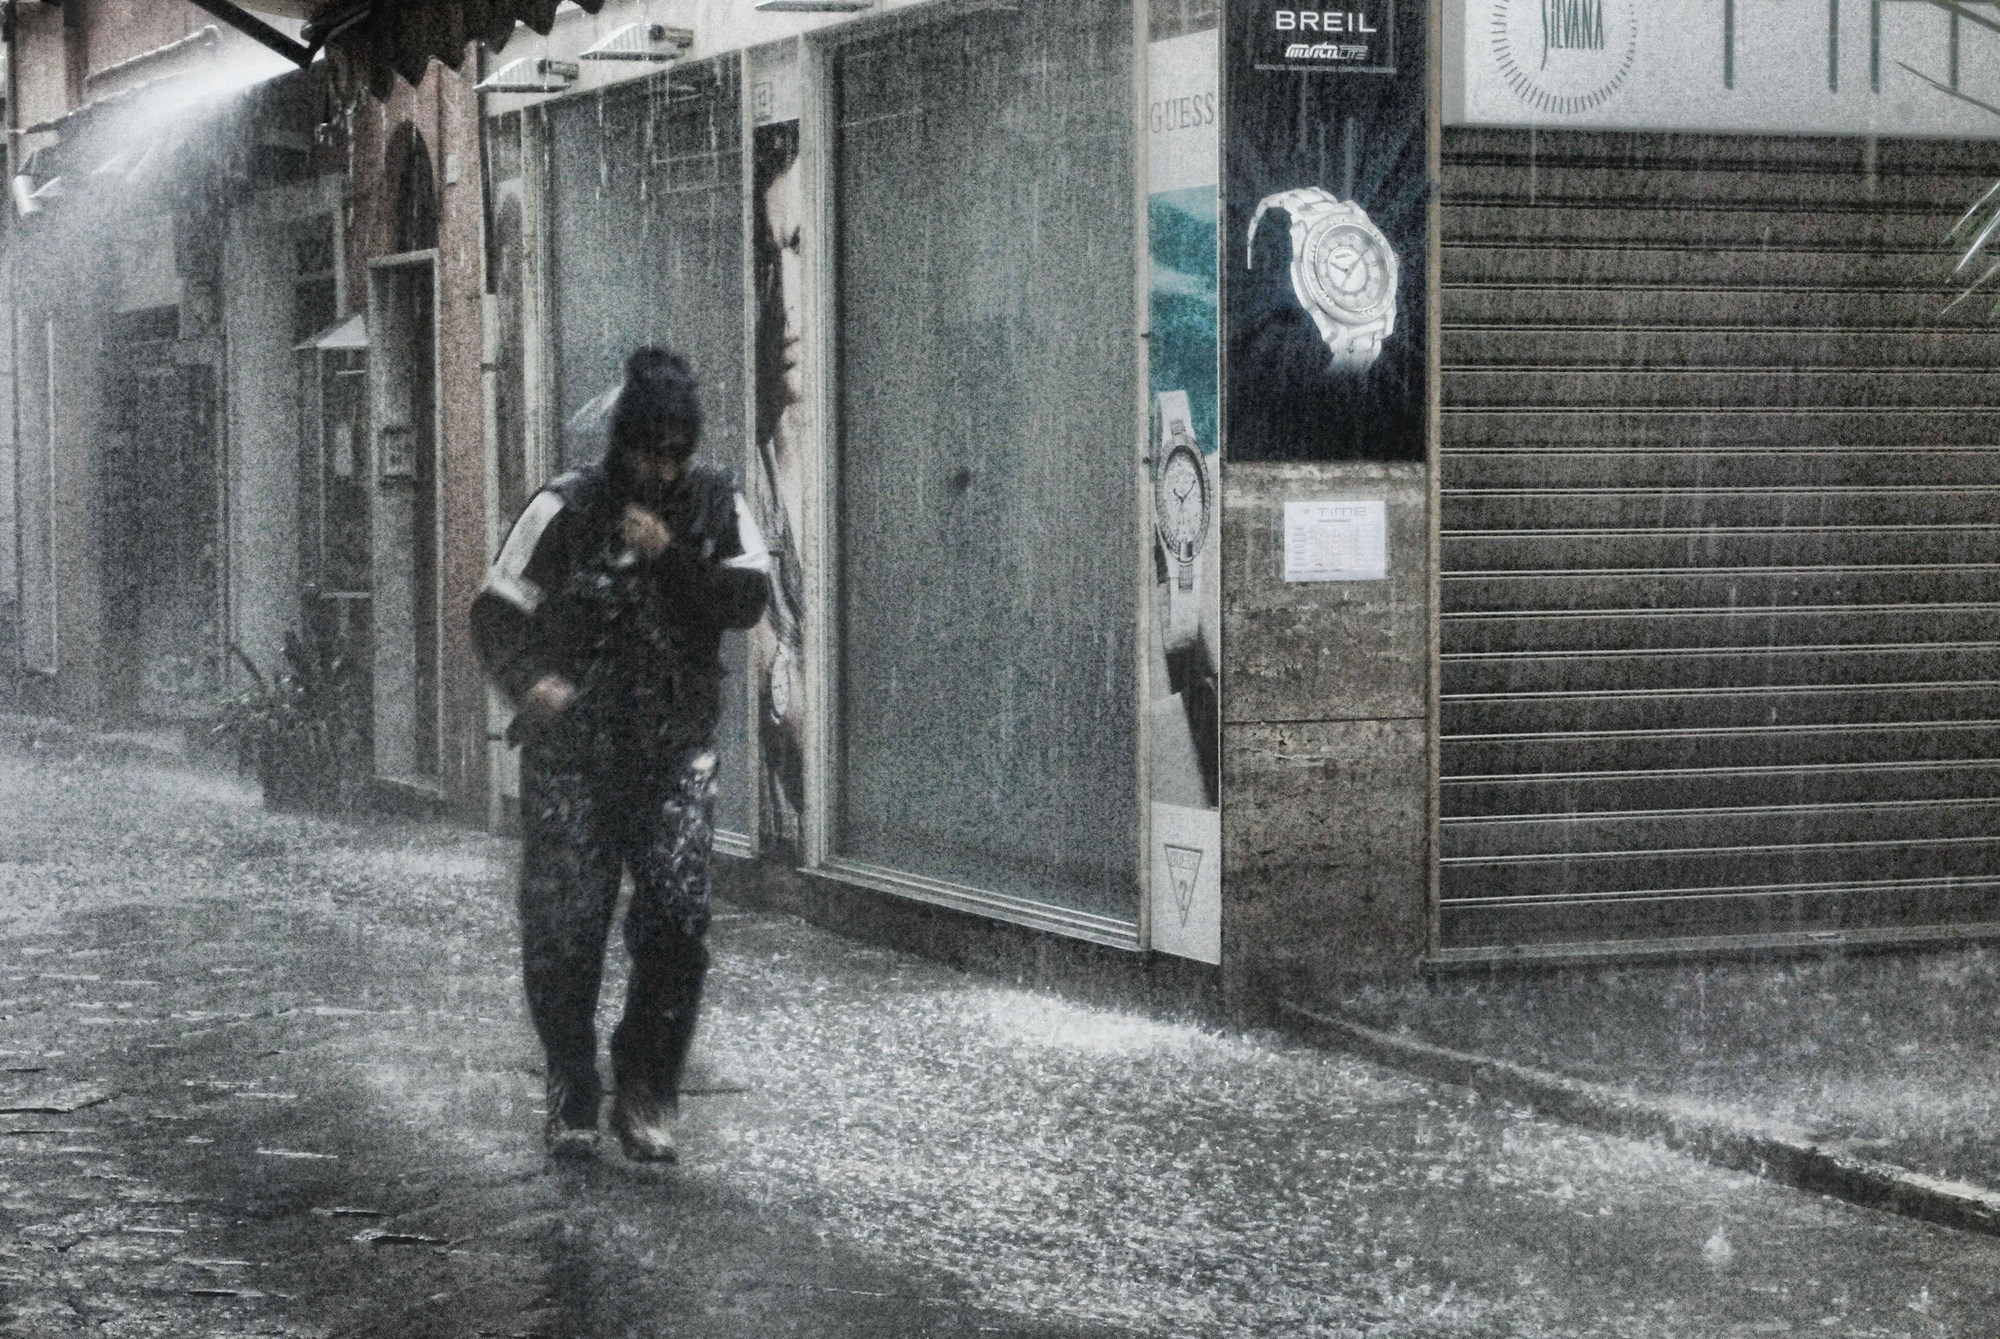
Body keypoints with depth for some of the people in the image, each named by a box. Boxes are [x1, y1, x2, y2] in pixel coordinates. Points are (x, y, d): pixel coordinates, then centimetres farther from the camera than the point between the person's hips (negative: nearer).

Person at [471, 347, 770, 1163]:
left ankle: (644, 1096, 1)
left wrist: (671, 557, -19)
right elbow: (496, 614, -5)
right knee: (563, 931, 0)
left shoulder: (715, 505, 5)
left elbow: (748, 600, -6)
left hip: (674, 757, 2)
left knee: (677, 918, -12)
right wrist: (529, 681, -23)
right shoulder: (565, 510, -4)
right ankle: (571, 1098, 18)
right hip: (570, 755, -1)